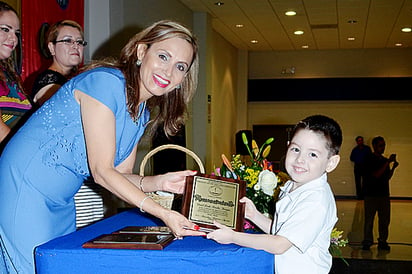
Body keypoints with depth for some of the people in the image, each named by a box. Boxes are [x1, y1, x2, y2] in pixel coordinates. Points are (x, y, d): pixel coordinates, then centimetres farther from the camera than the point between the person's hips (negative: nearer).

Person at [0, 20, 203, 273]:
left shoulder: (143, 114, 6)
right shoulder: (106, 81, -21)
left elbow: (122, 175, 6)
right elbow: (102, 172, -23)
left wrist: (159, 182, -14)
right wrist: (162, 213, -26)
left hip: (61, 203, 9)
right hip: (24, 188, -8)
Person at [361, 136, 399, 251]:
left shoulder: (384, 160, 13)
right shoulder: (370, 160, -7)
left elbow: (387, 178, 16)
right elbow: (376, 175, -18)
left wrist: (393, 167, 0)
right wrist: (388, 162, -18)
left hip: (384, 194, 6)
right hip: (371, 194, -6)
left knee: (385, 219, 7)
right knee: (369, 219, -2)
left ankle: (382, 241, 15)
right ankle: (367, 242, 6)